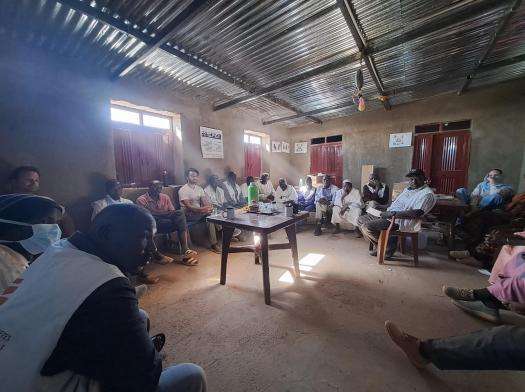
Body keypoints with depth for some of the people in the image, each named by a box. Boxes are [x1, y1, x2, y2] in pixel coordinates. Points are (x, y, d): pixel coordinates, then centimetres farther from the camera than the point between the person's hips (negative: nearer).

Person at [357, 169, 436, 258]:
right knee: (361, 220, 1)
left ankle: (388, 246, 0)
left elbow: (417, 213, -21)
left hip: (402, 222, -10)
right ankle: (377, 245, 9)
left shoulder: (427, 194, -7)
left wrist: (394, 214, -24)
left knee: (367, 227, -25)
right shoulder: (407, 189, 21)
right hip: (388, 215, 10)